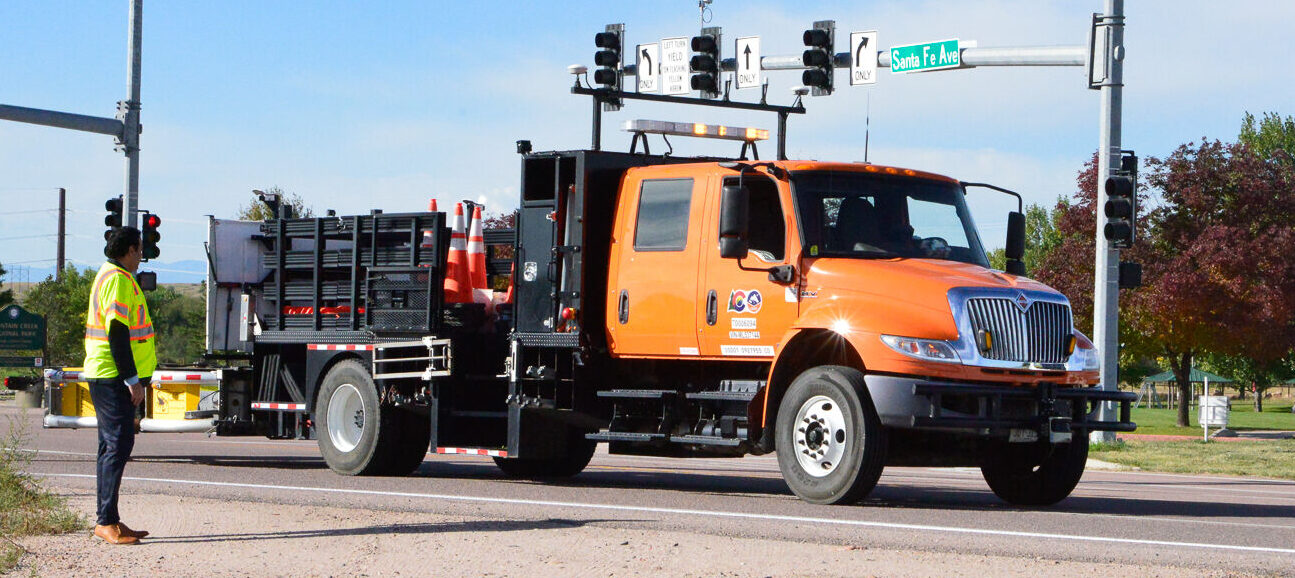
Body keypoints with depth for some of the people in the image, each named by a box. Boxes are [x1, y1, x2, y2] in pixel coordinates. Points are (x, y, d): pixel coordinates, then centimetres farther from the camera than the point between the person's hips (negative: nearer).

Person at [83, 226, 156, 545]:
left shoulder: (110, 276, 19)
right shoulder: (118, 280, -14)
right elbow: (117, 333, -20)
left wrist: (132, 378, 23)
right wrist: (132, 380, -20)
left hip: (106, 376, 11)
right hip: (113, 377, -11)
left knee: (113, 446, 12)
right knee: (118, 444, -11)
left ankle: (108, 520, 16)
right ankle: (107, 521, -12)